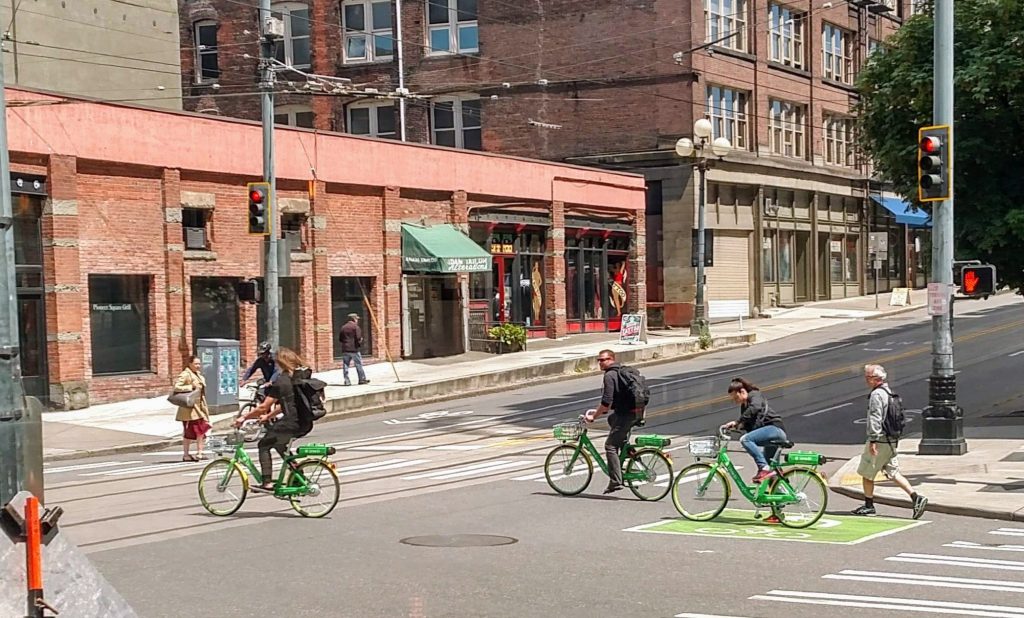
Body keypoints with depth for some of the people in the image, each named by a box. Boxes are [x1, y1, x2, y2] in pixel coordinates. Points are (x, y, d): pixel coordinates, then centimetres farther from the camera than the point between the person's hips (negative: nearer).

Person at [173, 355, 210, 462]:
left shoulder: (198, 375, 16)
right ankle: (186, 455, 6)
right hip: (189, 408, -8)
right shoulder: (185, 375, -12)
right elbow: (176, 387, -21)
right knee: (189, 431, -3)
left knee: (201, 430, 7)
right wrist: (191, 386, -22)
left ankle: (199, 453, 14)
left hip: (199, 407, 8)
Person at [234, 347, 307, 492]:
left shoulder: (281, 382, -11)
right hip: (304, 424, 8)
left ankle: (267, 483, 2)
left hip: (291, 423, -8)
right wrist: (269, 416, 28)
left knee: (264, 445, 9)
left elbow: (263, 407, -9)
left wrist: (244, 417, 2)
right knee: (278, 443, 27)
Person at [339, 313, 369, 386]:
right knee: (359, 364, 5)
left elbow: (340, 339, 12)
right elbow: (358, 337, -15)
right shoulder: (355, 327, -6)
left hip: (345, 350, 5)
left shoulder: (343, 327, 11)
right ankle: (362, 379, 9)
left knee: (345, 366, 5)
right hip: (354, 349, -5)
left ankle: (347, 381, 2)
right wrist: (360, 343, 5)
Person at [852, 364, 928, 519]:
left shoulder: (876, 394, -16)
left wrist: (873, 440, -23)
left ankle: (868, 506, 14)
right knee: (893, 473, 9)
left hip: (879, 441, -9)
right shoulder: (888, 392, 15)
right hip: (891, 441, 9)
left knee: (866, 473, 5)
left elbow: (875, 419, -23)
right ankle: (916, 497, -3)